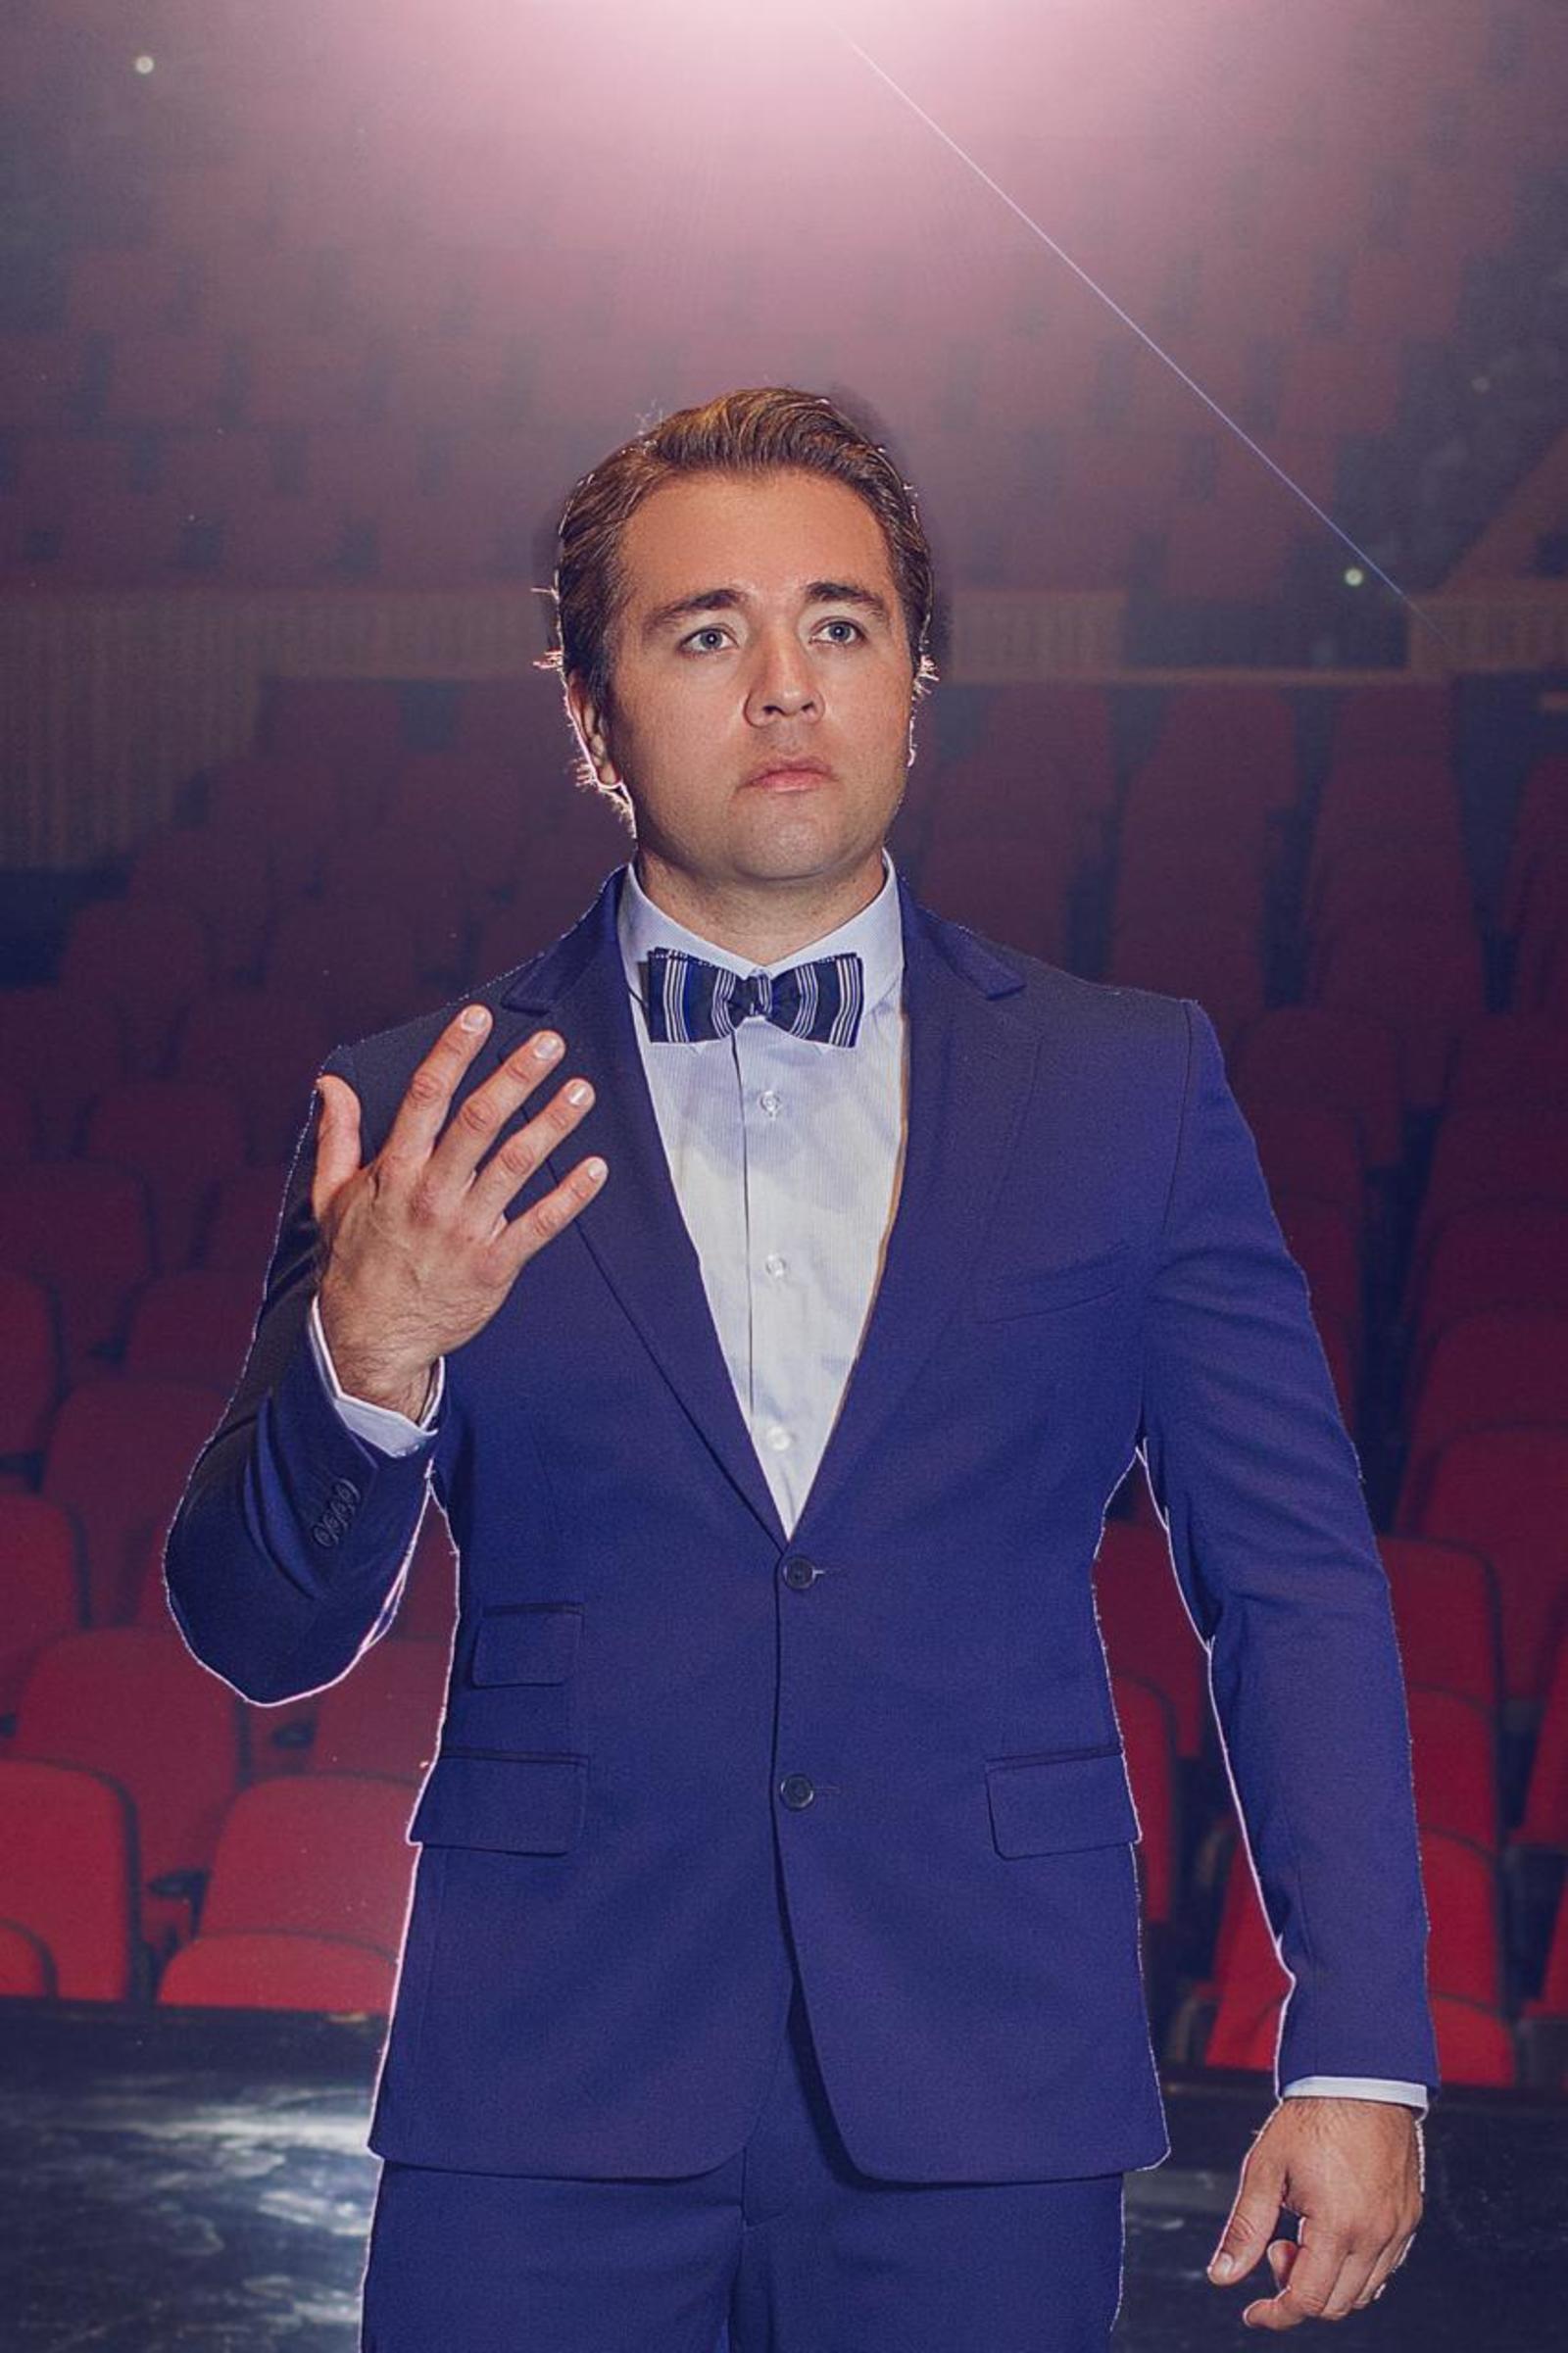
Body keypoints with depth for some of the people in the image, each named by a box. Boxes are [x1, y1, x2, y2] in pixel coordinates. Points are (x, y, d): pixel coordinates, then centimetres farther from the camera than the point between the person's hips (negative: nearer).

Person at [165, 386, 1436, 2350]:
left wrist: (1359, 2055, -3)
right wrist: (365, 1361, -17)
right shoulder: (423, 1119, 5)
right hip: (547, 2118, 0)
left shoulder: (1134, 1087, 7)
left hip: (983, 2118, 0)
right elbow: (258, 1635, 4)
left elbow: (1295, 1584, 5)